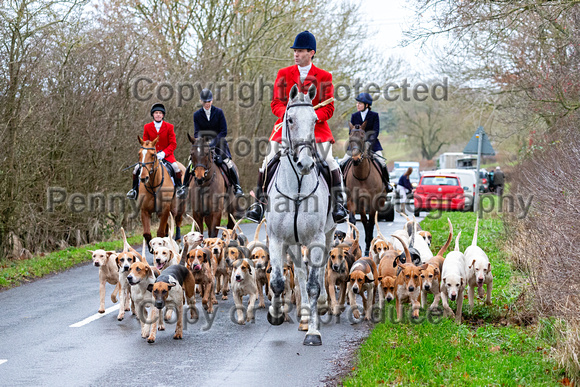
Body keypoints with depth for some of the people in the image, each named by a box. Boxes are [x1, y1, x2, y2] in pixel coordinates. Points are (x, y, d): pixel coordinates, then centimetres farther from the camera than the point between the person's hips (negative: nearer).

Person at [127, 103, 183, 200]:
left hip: (166, 155, -2)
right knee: (137, 168, -15)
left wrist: (163, 153, -19)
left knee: (175, 167, -28)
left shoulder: (169, 127, -3)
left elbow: (173, 144, -4)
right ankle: (135, 190, 1)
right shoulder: (147, 127, 3)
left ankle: (178, 187, -10)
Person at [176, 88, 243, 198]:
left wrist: (213, 142, -20)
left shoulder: (219, 112, -3)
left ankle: (236, 186, -2)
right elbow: (197, 133, -1)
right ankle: (184, 187, 1)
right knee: (191, 164, -12)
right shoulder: (197, 115, 2)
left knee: (228, 163, -16)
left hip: (218, 143, -1)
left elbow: (224, 131, -6)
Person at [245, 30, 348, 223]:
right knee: (270, 160, -14)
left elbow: (328, 108, 2)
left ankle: (338, 204, -11)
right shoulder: (283, 74, 9)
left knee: (328, 159, -20)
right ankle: (259, 202, -3)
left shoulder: (324, 77, 4)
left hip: (315, 126, -1)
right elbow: (276, 103, 7)